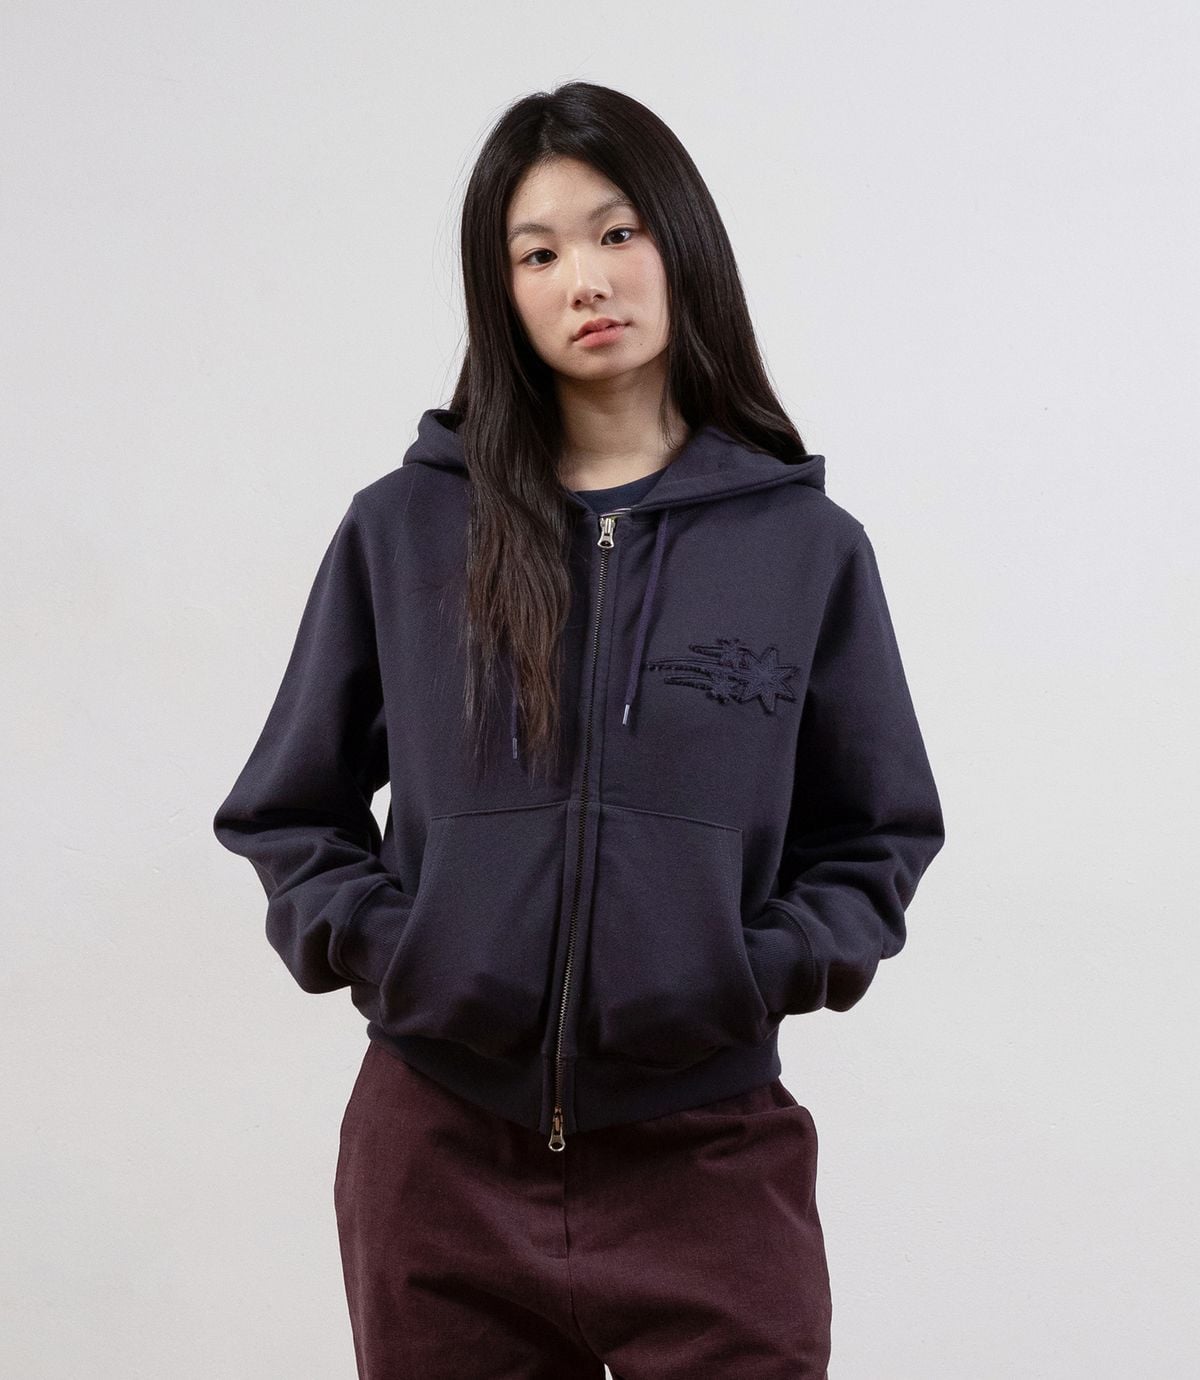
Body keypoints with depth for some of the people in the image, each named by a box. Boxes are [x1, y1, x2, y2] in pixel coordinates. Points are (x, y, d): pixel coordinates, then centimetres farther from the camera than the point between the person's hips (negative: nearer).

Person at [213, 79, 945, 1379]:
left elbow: (878, 835, 7)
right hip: (440, 1160, 1)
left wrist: (770, 969, -8)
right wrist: (369, 943, -6)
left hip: (712, 1161, 0)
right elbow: (289, 812, 10)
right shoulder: (400, 531, 2)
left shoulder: (808, 546, 1)